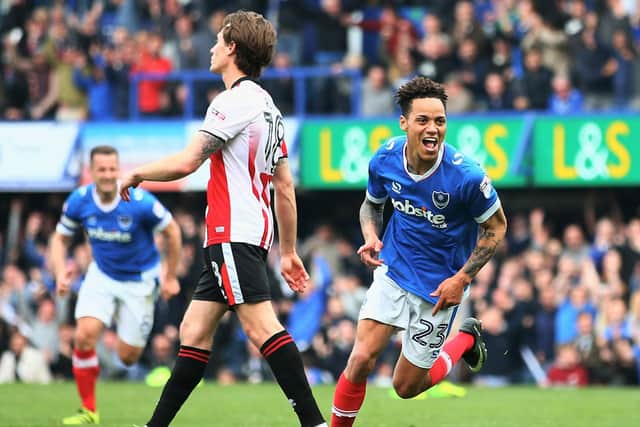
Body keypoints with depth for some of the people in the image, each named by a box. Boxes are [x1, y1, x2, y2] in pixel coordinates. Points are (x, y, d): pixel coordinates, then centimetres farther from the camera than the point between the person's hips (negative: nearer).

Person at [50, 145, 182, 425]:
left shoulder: (140, 202, -25)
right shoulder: (78, 202, -15)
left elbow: (172, 231, -10)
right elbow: (60, 238, 1)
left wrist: (170, 277, -5)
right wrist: (60, 273, -16)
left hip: (139, 280, -2)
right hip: (102, 275, 2)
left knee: (127, 357, -1)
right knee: (85, 334, -21)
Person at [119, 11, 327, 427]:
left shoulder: (236, 100, -11)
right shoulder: (267, 105, 19)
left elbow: (187, 162, -17)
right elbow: (285, 186, 21)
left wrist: (136, 174, 1)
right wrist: (288, 251, 24)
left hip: (234, 233, -10)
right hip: (245, 236, 10)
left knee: (261, 326, -18)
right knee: (194, 331, 11)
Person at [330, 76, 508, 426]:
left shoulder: (466, 175, -24)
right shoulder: (384, 160, -11)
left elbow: (496, 226, -8)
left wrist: (462, 278, -15)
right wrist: (371, 237, -10)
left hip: (439, 286, -3)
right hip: (393, 270, 3)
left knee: (407, 386, 6)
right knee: (362, 358, -17)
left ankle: (467, 338, 32)